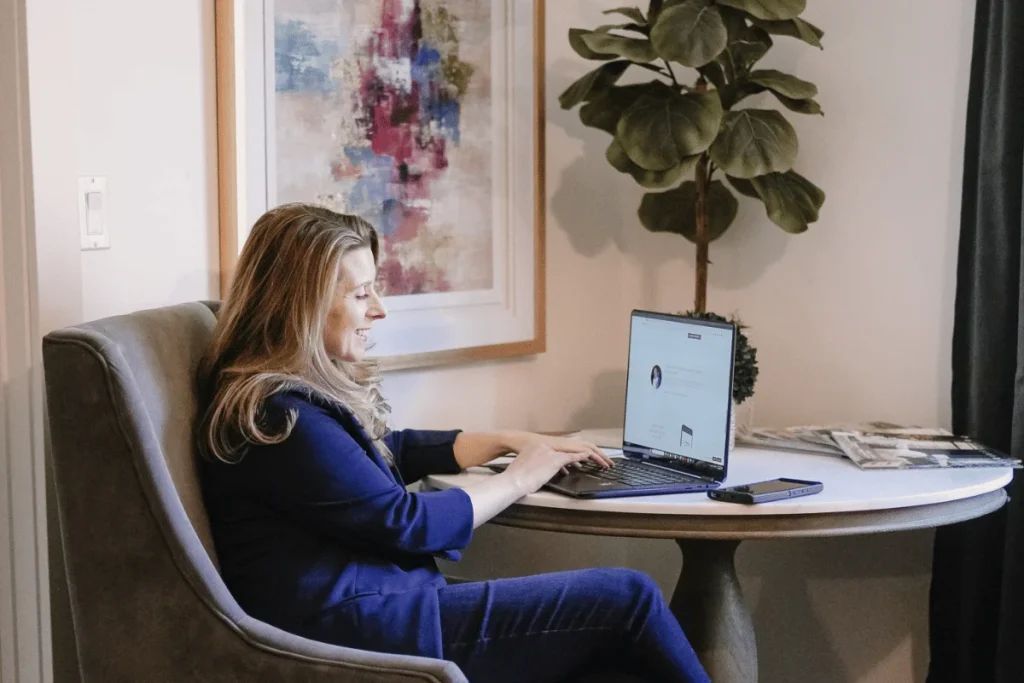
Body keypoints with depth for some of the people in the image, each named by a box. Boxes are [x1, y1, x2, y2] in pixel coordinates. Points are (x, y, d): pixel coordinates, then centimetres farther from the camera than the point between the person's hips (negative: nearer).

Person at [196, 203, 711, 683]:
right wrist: (519, 478, 0)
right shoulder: (279, 415, -18)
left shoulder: (303, 388, 11)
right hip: (358, 633, -10)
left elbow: (395, 451, 26)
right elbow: (407, 523, -14)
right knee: (627, 599, -10)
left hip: (369, 607, 10)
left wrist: (509, 441, 16)